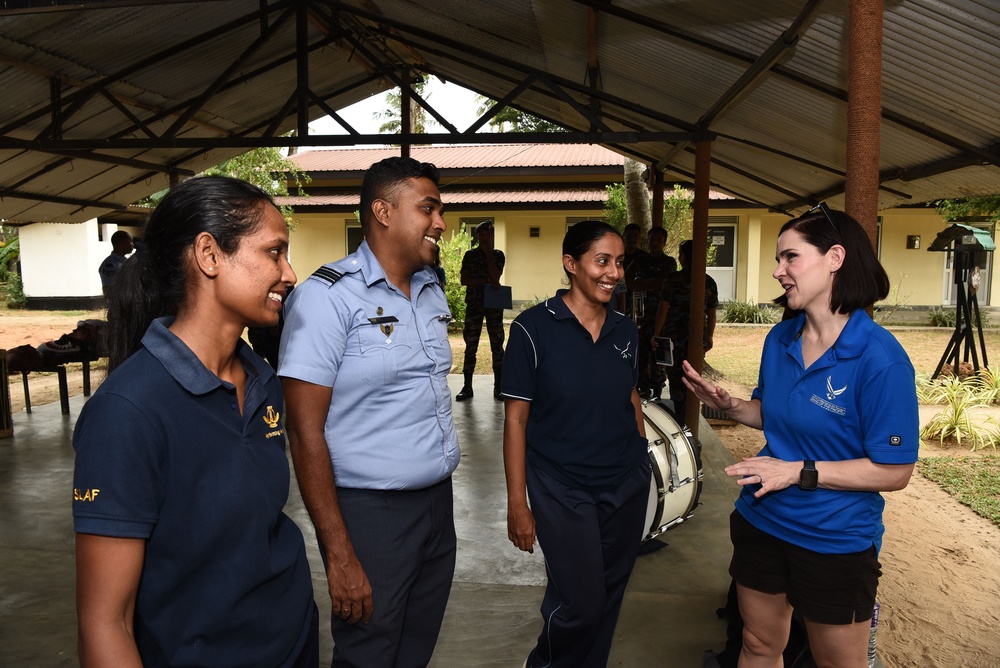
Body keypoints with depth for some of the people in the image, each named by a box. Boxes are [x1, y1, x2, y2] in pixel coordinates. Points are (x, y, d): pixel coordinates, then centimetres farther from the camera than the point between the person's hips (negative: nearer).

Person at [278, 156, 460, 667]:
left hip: (438, 504, 7)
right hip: (369, 513, -6)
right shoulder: (328, 296, -14)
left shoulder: (433, 292, 9)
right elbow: (306, 432, -17)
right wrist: (339, 555, -18)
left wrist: (440, 498, 14)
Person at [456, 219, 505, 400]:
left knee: (497, 345, 1)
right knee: (470, 346, -1)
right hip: (474, 304, 0)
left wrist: (488, 254, -10)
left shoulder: (498, 255, 6)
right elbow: (464, 280, -3)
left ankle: (498, 387, 8)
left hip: (494, 304, 0)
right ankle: (467, 387, 5)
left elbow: (495, 277, -10)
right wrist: (486, 281, -12)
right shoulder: (470, 255, 7)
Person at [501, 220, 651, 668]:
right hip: (563, 490, -5)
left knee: (609, 596, 15)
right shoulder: (533, 328, -12)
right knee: (579, 603, 1)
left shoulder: (625, 330, 3)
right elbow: (516, 417, -11)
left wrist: (642, 462, 14)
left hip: (628, 483, 5)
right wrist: (517, 503, -11)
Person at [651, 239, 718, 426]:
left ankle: (679, 424, 9)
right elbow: (712, 313, 7)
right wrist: (709, 337, 18)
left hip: (675, 336, -4)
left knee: (676, 379, 5)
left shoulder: (673, 279, -9)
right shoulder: (709, 282, 3)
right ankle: (686, 422, 24)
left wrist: (656, 335, -2)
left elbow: (663, 309, -10)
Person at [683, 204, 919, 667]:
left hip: (835, 542, -5)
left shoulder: (880, 359, -22)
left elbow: (894, 471, -19)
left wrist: (799, 471, -26)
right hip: (762, 521, 6)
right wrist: (726, 403, -6)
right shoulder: (780, 339, -2)